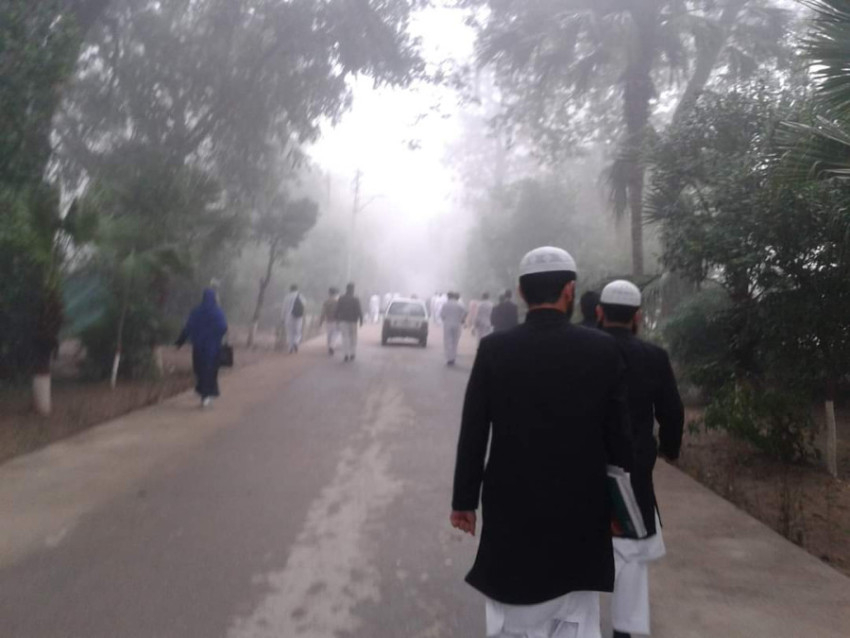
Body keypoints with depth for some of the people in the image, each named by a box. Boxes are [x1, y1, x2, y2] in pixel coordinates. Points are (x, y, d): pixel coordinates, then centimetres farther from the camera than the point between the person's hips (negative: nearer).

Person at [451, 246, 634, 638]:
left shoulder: (493, 349, -8)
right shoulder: (603, 350, -7)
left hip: (510, 511, 0)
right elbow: (619, 435, -4)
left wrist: (464, 500, 5)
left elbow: (472, 435, -6)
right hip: (579, 514, 0)